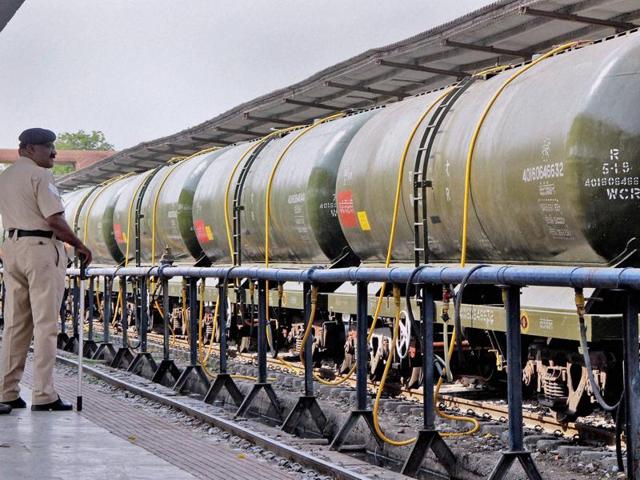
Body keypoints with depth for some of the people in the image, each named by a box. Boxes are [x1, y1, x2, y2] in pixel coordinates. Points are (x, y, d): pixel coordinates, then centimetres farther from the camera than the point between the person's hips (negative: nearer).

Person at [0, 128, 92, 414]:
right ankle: (43, 395, -3)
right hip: (41, 248, -8)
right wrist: (79, 246, -7)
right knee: (45, 324, -4)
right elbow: (55, 219, -16)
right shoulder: (40, 175, -10)